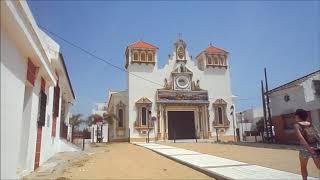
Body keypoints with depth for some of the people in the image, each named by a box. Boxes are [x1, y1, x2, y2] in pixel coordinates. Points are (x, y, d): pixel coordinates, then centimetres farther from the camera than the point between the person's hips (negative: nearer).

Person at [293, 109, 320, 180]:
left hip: (305, 147, -4)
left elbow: (300, 137, -15)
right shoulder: (310, 124, 15)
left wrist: (308, 148, -18)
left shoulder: (297, 125, 0)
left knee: (303, 167, 17)